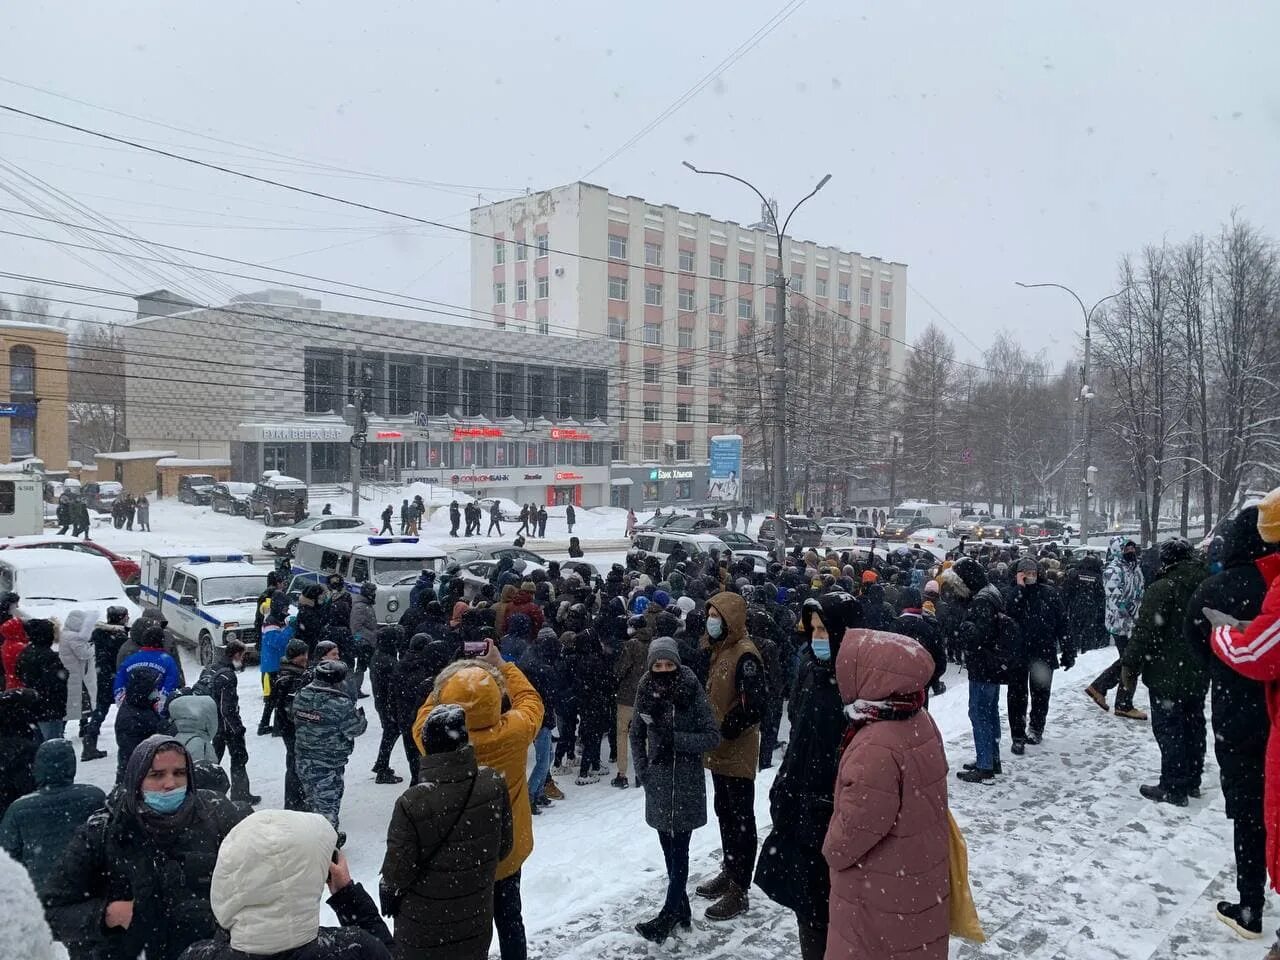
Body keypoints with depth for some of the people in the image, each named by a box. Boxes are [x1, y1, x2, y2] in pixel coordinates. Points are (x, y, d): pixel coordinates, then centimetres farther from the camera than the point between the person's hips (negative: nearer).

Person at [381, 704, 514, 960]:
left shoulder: (412, 804, -29)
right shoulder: (494, 784, -18)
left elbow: (398, 872, -16)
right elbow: (504, 846, -3)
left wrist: (387, 895, 6)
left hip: (423, 932, -3)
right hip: (477, 924, 3)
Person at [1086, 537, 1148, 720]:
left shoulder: (1135, 567, 13)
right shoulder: (1113, 570, -16)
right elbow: (1116, 601, -22)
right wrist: (1129, 624, -24)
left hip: (1135, 624, 9)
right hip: (1122, 625, -9)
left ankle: (1098, 687, 31)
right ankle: (1124, 706, 12)